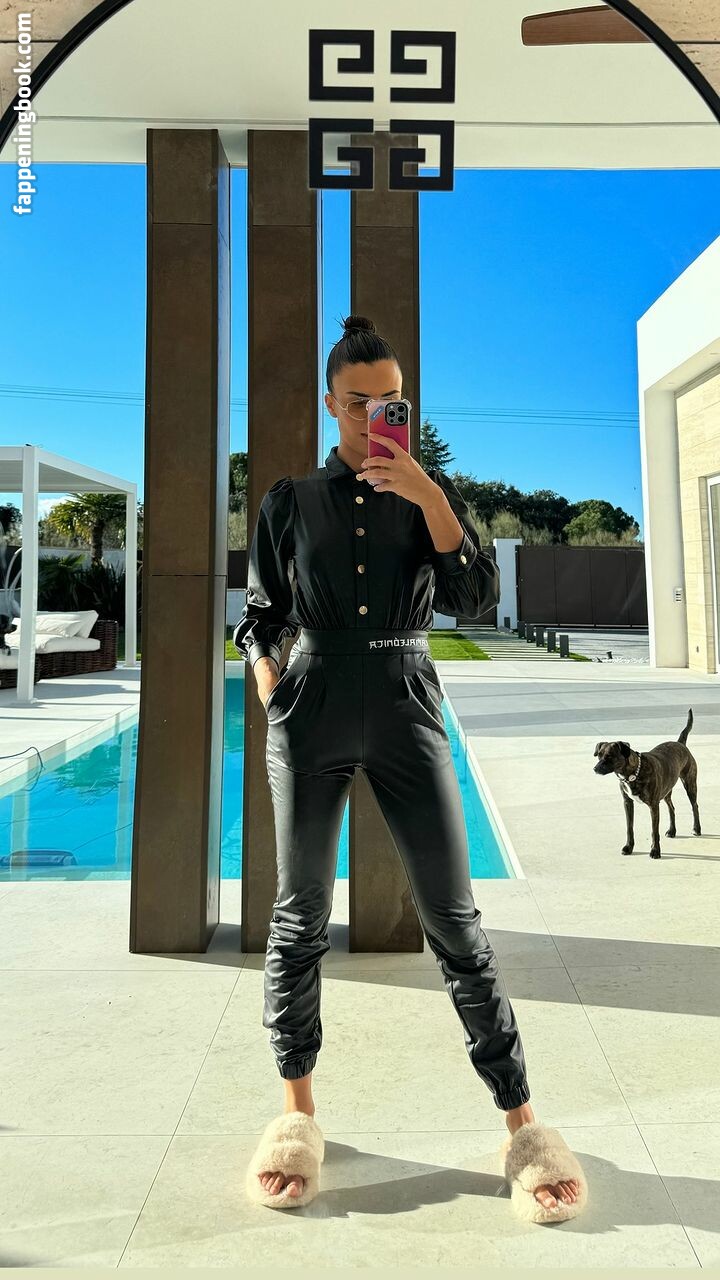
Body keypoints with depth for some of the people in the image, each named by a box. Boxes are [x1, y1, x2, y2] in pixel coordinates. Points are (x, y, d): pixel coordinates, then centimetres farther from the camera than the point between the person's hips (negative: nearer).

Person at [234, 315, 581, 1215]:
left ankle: (520, 1121, 12)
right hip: (312, 714, 1)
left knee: (455, 919, 0)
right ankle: (297, 1109, 24)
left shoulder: (431, 491, 9)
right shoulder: (290, 500, 9)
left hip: (406, 709, 0)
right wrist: (273, 700, -3)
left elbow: (476, 597, -5)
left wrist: (425, 495, -14)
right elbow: (259, 619, 12)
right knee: (300, 916, 6)